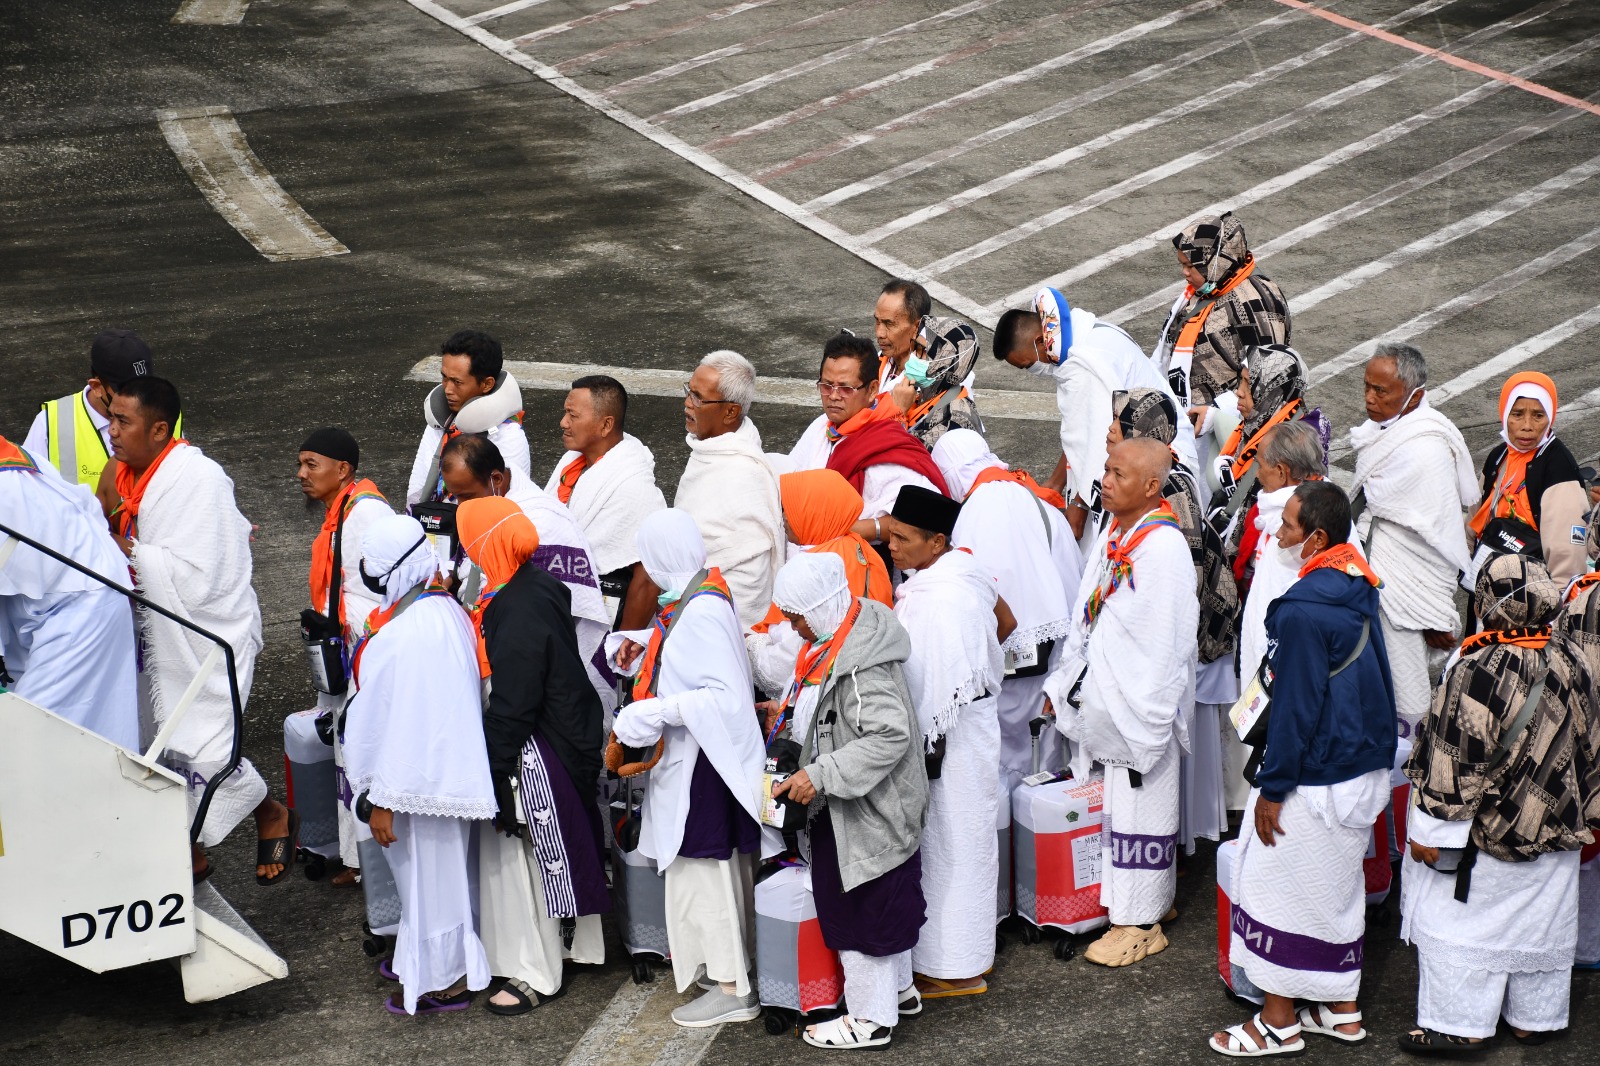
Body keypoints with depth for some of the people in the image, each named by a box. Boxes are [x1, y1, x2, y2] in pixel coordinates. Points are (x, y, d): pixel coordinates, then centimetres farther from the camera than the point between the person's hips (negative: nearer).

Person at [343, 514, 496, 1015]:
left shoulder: (398, 638, -28)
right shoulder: (449, 611, -2)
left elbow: (392, 723, -24)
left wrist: (382, 799, -16)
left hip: (420, 779, -9)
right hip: (454, 764, 9)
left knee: (426, 873, 7)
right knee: (446, 868, 23)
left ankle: (441, 980, 22)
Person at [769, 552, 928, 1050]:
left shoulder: (862, 664, -28)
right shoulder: (852, 634, 4)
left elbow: (889, 736, -32)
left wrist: (820, 775, -30)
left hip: (870, 813, -10)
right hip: (869, 806, 10)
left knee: (864, 911, 3)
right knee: (886, 906, 23)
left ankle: (871, 1018, 16)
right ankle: (898, 989, 40)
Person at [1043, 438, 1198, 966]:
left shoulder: (1163, 546, -19)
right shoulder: (1112, 534, 8)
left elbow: (1165, 642, -20)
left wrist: (1146, 717, -19)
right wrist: (1064, 682, 15)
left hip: (1140, 703, -8)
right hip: (1100, 698, 8)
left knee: (1138, 804, 2)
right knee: (1116, 803, 15)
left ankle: (1141, 921, 13)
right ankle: (1133, 901, 28)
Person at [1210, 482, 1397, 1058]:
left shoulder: (1305, 610, -24)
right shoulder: (1359, 589, 3)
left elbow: (1296, 705, -21)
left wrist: (1273, 788, -14)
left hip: (1315, 778, -9)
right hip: (1365, 767, 9)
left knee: (1278, 882, 4)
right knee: (1339, 884, 19)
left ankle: (1279, 1023, 14)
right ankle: (1342, 1010, 29)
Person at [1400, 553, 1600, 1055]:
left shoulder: (1477, 674, -25)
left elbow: (1454, 766, -22)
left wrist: (1430, 833, -14)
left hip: (1487, 833, -6)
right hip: (1556, 831, 6)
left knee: (1459, 920, 7)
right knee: (1537, 921, 18)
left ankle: (1459, 1025, 12)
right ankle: (1535, 1018, 30)